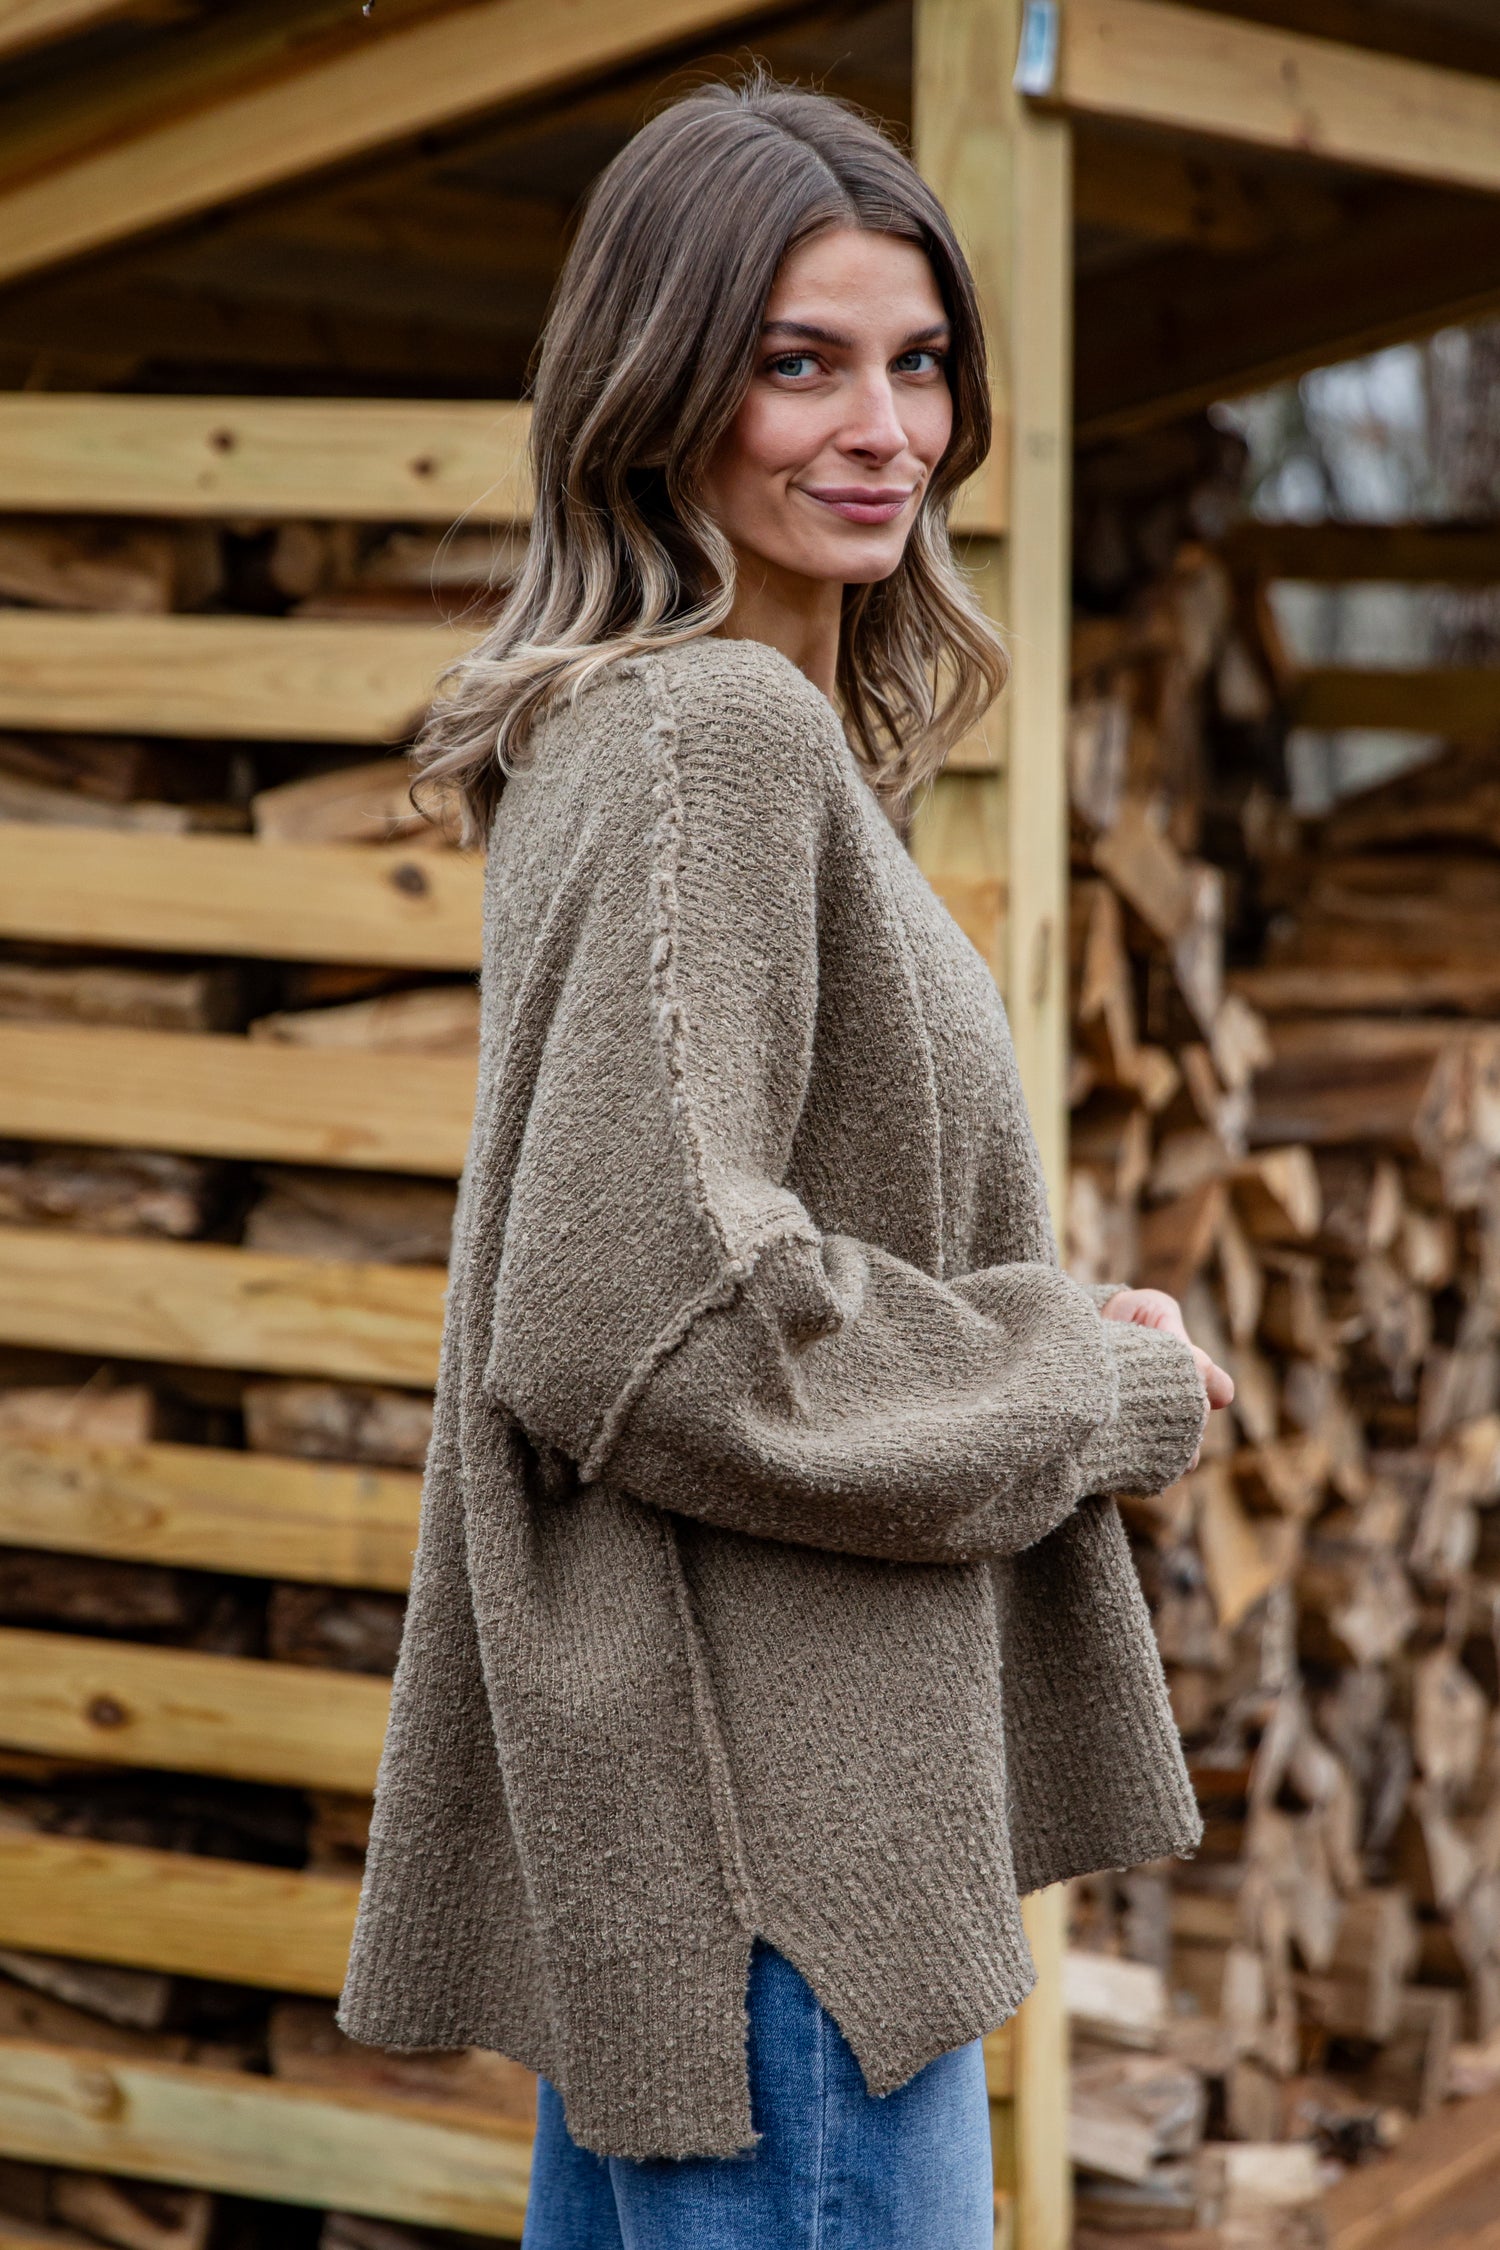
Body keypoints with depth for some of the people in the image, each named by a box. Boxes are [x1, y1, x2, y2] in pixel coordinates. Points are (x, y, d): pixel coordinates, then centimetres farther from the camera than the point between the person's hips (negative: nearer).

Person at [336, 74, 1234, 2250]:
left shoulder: (750, 735, 16)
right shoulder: (712, 734, -15)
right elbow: (661, 1318, -24)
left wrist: (1046, 1324, 8)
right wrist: (1103, 1394, -11)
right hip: (762, 1821, -10)